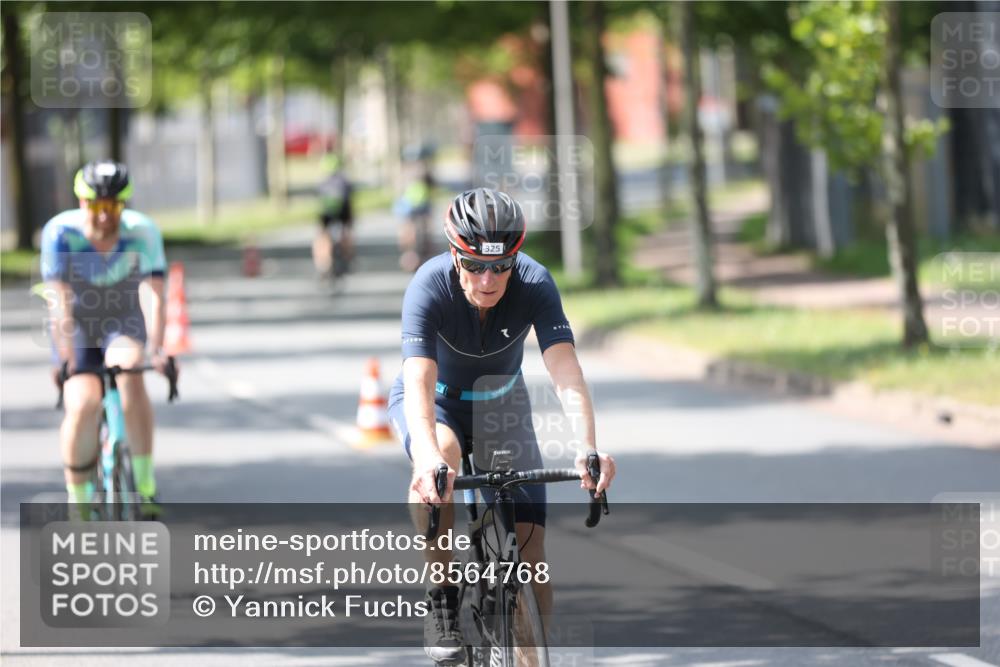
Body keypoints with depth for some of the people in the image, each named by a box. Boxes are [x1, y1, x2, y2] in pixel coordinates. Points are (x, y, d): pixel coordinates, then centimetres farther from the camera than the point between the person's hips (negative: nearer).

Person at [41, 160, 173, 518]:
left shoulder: (142, 231, -21)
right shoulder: (61, 232, -23)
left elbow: (154, 295, -27)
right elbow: (59, 300, -26)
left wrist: (157, 350, -39)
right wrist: (66, 356, -35)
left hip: (123, 324, 0)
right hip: (77, 326, 0)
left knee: (130, 373, -33)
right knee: (83, 407, -24)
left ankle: (146, 486, -26)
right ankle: (78, 504, -5)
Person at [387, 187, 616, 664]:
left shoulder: (535, 285, -28)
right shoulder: (429, 287, -33)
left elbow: (566, 372, -38)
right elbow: (419, 383, -44)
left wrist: (588, 448, -55)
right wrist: (428, 456, -62)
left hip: (501, 404, 2)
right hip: (437, 401, -2)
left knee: (530, 546, -9)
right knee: (439, 460, -38)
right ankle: (441, 600, -22)